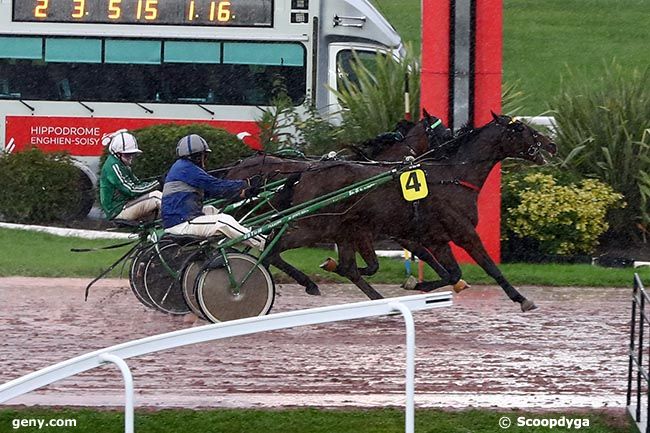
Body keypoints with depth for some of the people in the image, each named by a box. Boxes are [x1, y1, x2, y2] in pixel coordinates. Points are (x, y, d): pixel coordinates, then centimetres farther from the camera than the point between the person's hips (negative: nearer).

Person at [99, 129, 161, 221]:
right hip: (118, 212, -10)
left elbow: (137, 184, 18)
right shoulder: (113, 166, -16)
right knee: (156, 196, -19)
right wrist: (156, 184, -15)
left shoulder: (122, 165, 17)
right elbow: (131, 191, -21)